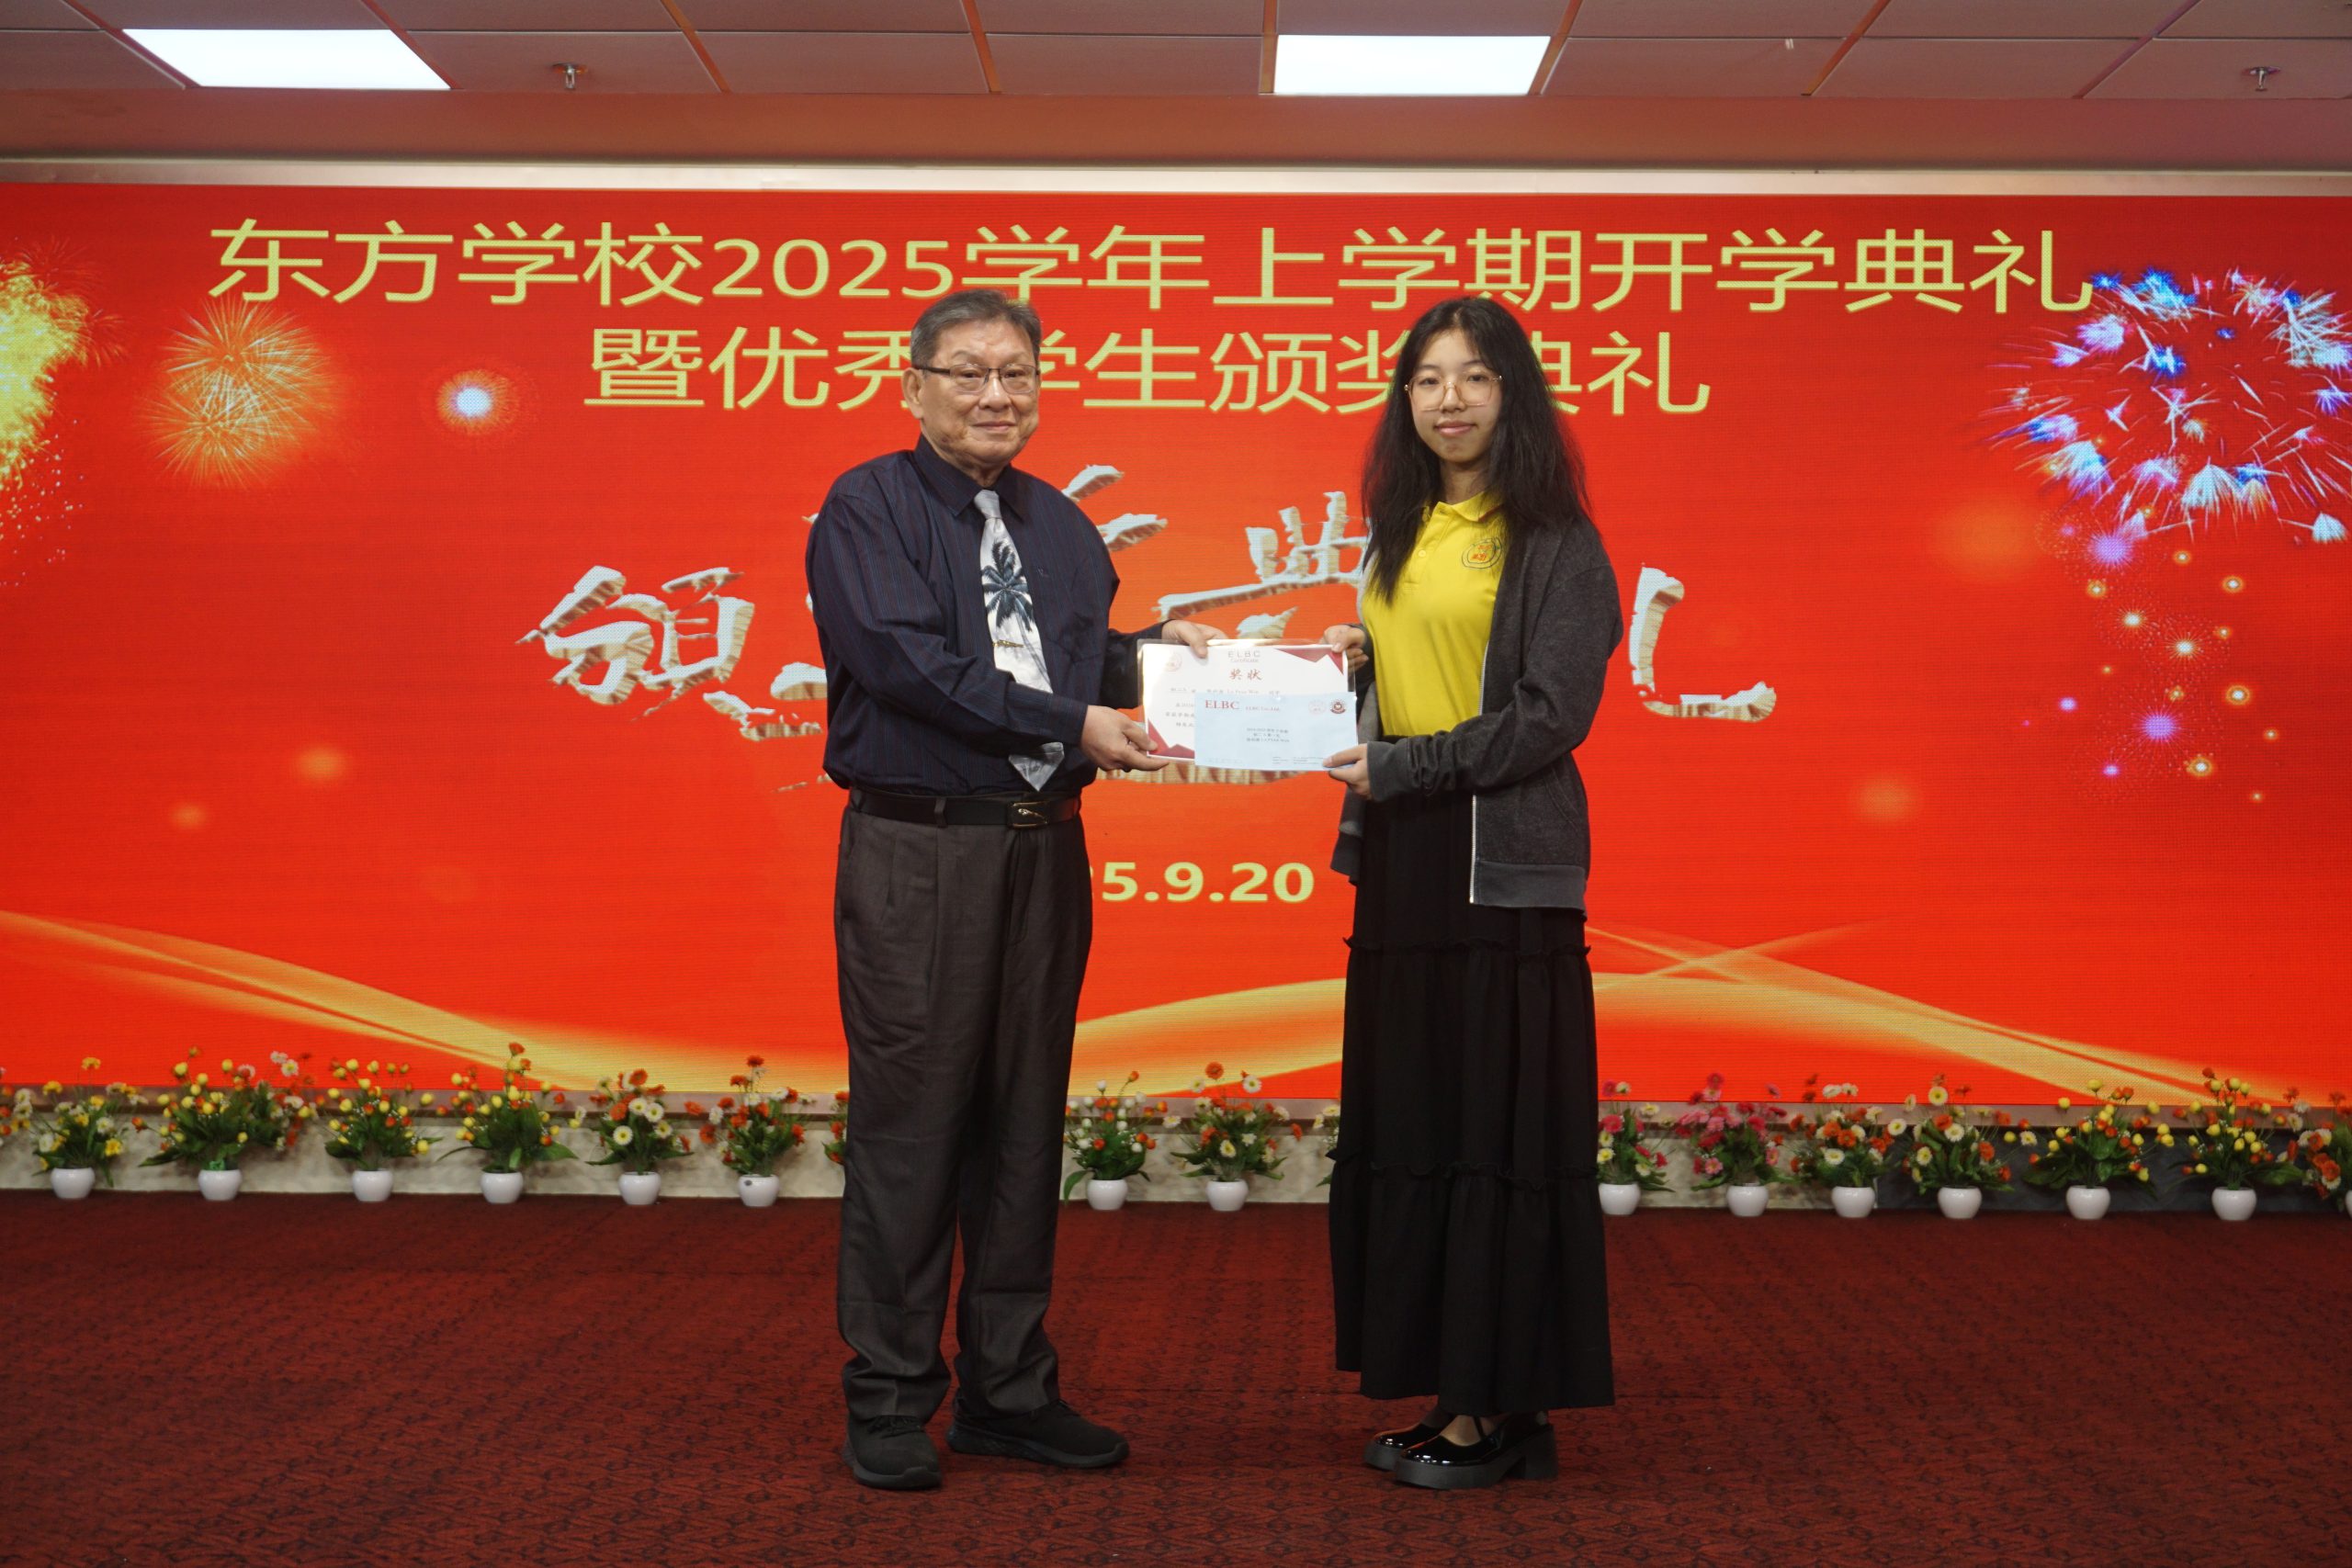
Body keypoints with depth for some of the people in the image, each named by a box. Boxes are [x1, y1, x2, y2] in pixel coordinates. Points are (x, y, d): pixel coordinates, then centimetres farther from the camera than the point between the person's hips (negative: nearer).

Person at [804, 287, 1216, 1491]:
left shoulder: (1060, 525, 18)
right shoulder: (866, 511, -3)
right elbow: (911, 665, -15)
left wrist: (1155, 650, 1)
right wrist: (1070, 723, -18)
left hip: (1042, 848, 6)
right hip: (916, 851, -6)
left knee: (1025, 1123, 10)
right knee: (909, 1128, -2)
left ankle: (1009, 1389, 21)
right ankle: (890, 1401, 10)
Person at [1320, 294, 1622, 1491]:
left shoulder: (1555, 543, -5)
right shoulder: (1399, 535, 17)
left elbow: (1552, 714, -13)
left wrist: (1399, 768, -15)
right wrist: (1350, 664, 3)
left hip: (1500, 865, -7)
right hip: (1400, 859, 7)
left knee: (1497, 1127, -3)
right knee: (1405, 1121, 8)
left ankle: (1502, 1409, 7)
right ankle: (1448, 1392, 17)